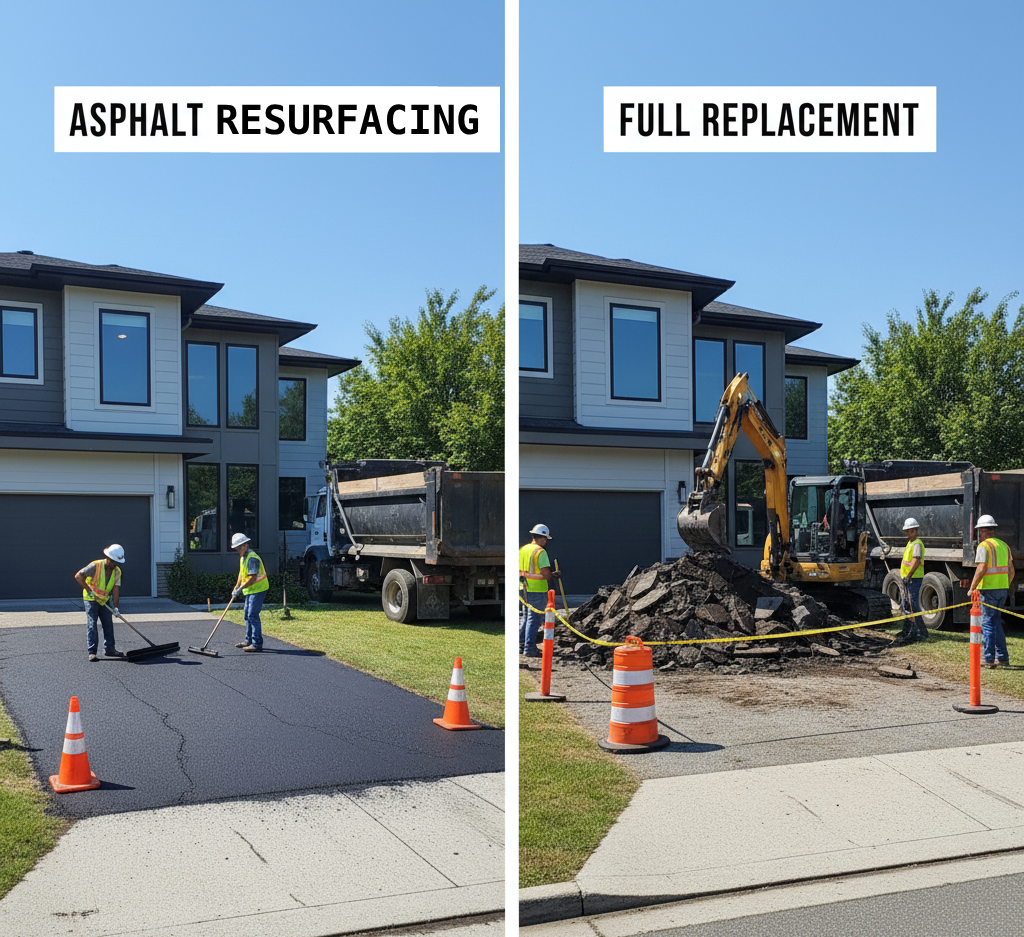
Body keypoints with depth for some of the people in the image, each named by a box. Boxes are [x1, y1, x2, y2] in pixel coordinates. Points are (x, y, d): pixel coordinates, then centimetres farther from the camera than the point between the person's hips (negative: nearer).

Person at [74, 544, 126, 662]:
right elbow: (78, 576, -21)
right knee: (92, 624, -9)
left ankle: (109, 649, 15)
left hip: (105, 600, 6)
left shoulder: (117, 571, -3)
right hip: (91, 599, -5)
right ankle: (92, 652, -9)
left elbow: (115, 590, -8)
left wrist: (115, 607, -17)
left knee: (108, 624, 6)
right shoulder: (95, 566, -19)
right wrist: (89, 590, -24)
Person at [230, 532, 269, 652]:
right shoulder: (242, 557, 13)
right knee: (248, 615, 16)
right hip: (250, 590, 10)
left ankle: (257, 643, -10)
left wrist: (240, 589, -22)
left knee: (253, 615, -12)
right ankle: (249, 640, 27)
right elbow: (241, 574, 21)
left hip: (258, 589, -10)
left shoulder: (252, 558, -20)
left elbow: (253, 578, -26)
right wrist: (236, 588, 13)